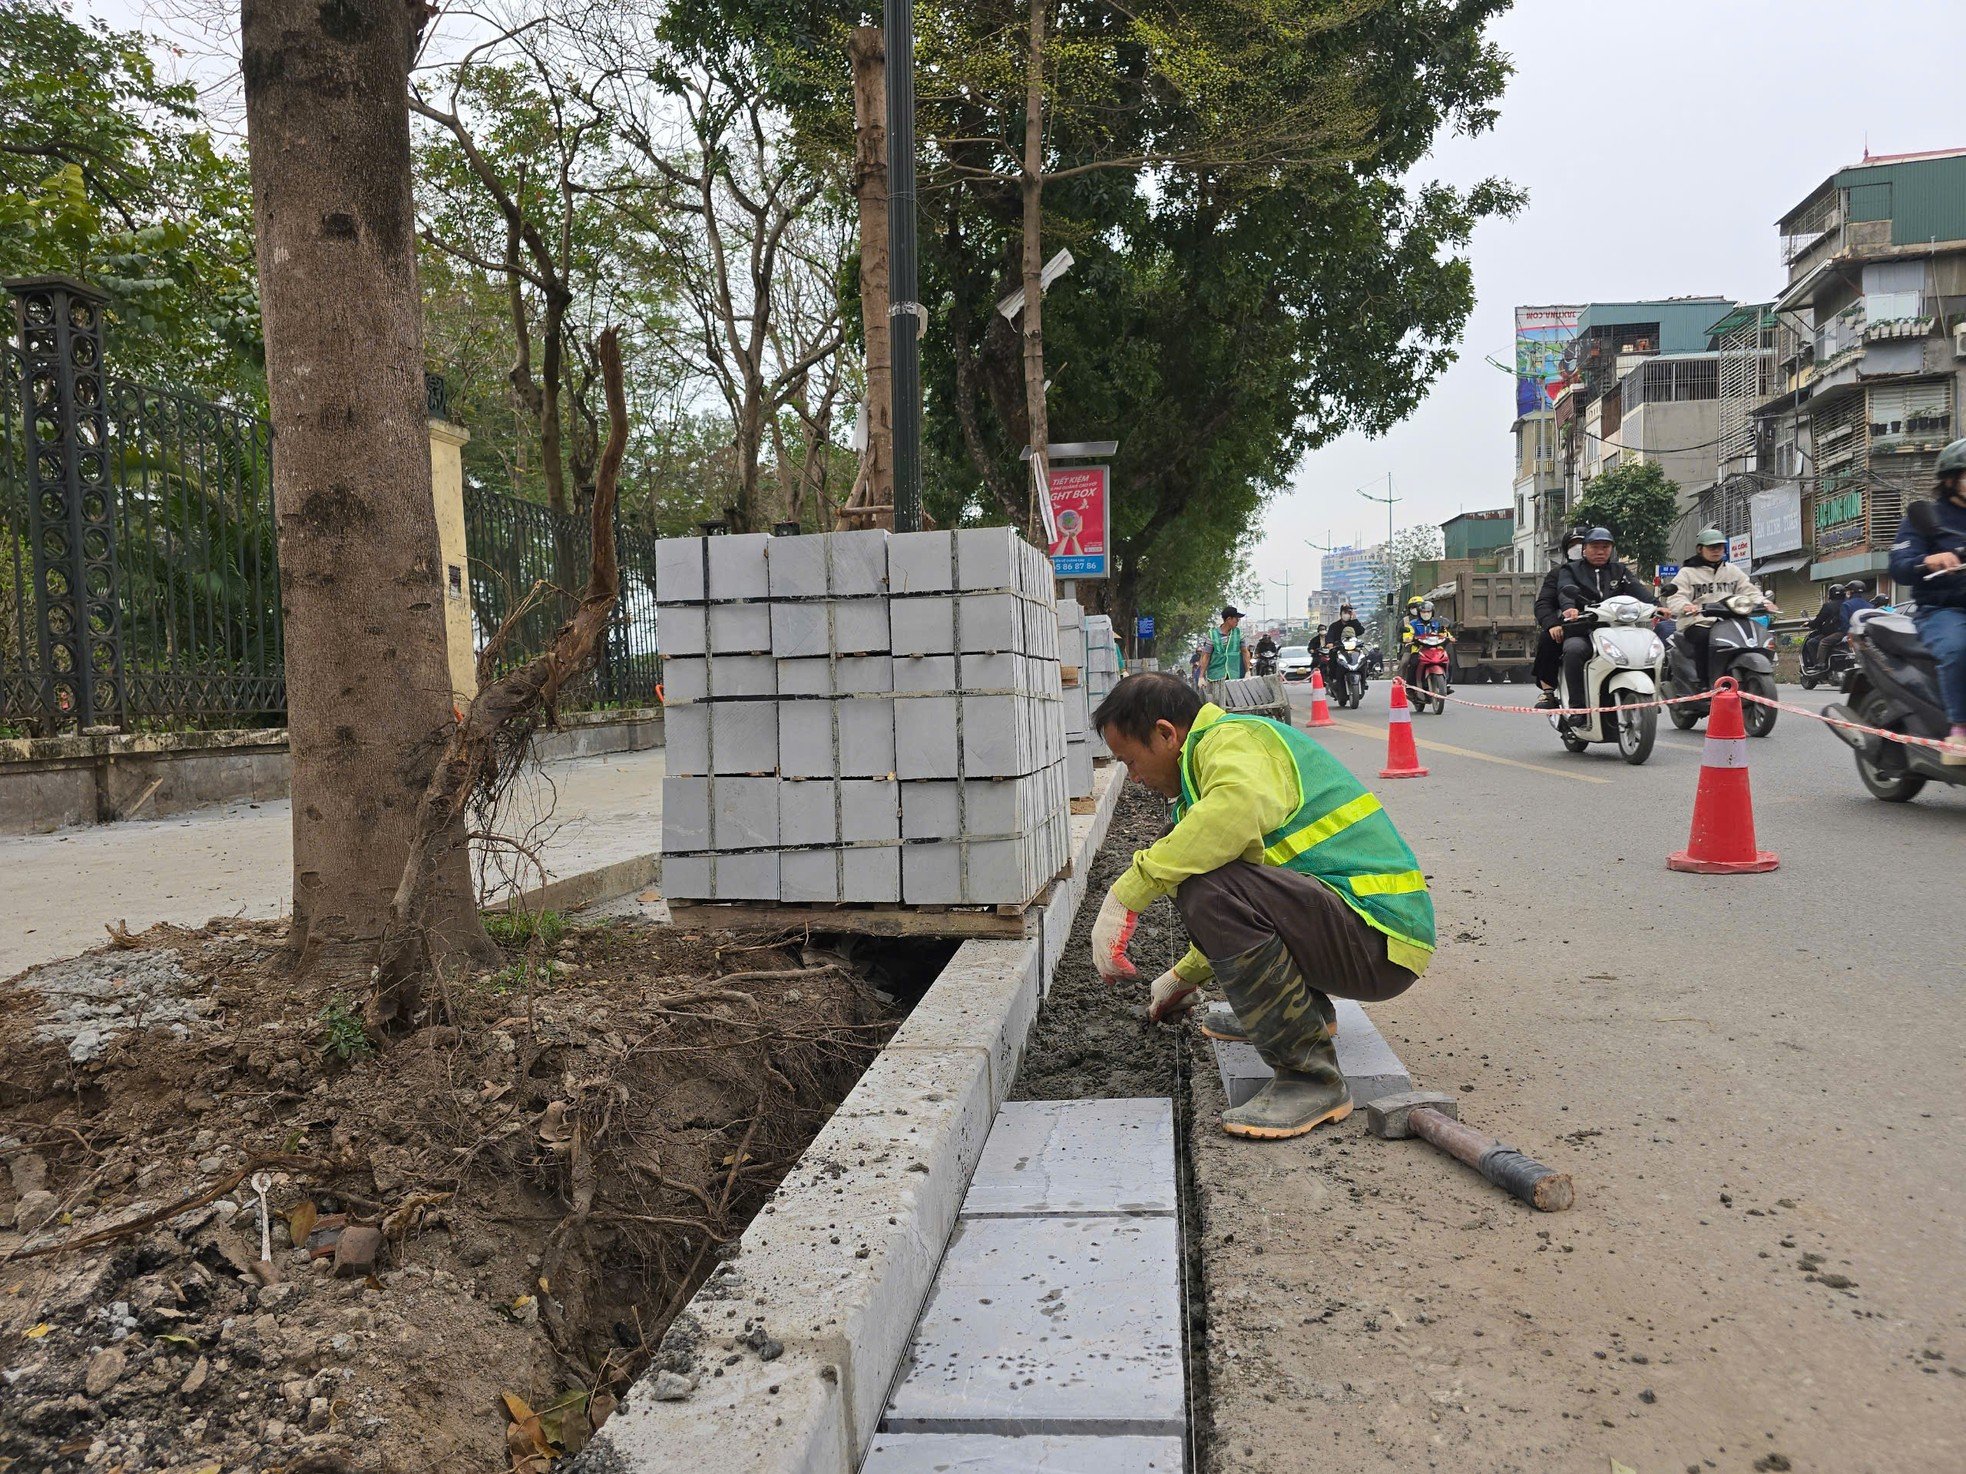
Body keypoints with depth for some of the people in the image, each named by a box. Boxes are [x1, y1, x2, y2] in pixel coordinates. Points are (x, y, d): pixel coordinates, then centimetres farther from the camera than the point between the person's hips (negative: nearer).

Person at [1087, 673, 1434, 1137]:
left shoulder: (1233, 739, -12)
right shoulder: (1221, 748, 21)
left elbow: (1240, 808, -40)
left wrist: (1126, 894, -35)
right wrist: (1184, 976, 42)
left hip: (1381, 941, -11)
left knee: (1207, 888, -30)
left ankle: (1311, 1077, -19)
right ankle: (1307, 1010, 22)